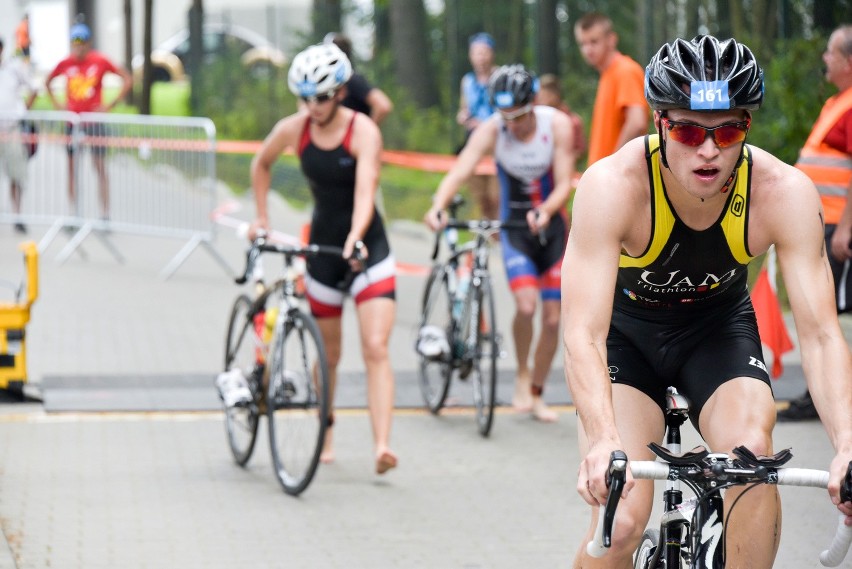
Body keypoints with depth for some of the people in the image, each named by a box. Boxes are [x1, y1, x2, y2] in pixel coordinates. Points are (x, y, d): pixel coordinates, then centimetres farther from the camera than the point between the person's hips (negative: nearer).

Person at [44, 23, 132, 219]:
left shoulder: (100, 61, -6)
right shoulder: (65, 63, 2)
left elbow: (127, 79, -1)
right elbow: (47, 81, 19)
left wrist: (111, 105, -6)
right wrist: (56, 104, 7)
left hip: (95, 120, -3)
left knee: (100, 166, -5)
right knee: (72, 167, 4)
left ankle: (105, 214, -4)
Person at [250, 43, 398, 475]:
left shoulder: (363, 131, -16)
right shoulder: (293, 130, -5)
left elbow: (365, 191, -30)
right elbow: (261, 165, 16)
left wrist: (355, 237, -45)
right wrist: (262, 216, 12)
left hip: (368, 249, -3)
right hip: (322, 246, 3)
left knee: (376, 349, -15)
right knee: (328, 354, 12)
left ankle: (382, 446, -23)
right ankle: (325, 437, 31)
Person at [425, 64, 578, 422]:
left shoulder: (557, 125, -16)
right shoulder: (491, 131, -18)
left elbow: (564, 183, -18)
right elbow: (459, 171, -30)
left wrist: (544, 212, -38)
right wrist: (438, 206, -49)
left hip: (552, 223, 1)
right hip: (514, 227, -1)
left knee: (552, 317, 1)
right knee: (526, 305, -23)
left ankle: (536, 394, 19)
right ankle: (522, 376, 2)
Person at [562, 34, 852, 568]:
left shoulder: (784, 193, -27)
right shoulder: (614, 185, -33)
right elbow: (583, 334, -38)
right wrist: (603, 444, -56)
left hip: (719, 325, 2)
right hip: (626, 329, -2)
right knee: (622, 520, -21)